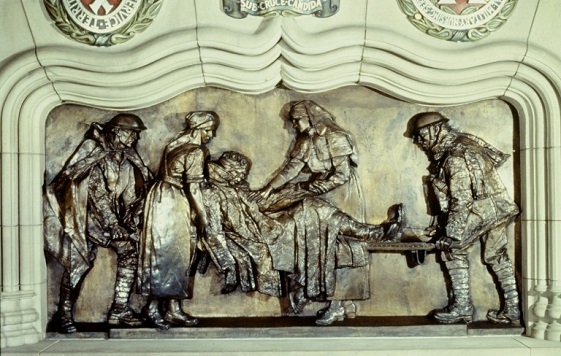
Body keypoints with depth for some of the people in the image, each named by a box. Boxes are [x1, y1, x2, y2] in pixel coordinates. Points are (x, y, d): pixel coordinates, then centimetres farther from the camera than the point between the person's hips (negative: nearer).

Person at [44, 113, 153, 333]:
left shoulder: (127, 158, 3)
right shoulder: (97, 153, -17)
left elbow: (133, 192, 7)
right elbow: (96, 192, -21)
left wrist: (132, 222, -2)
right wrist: (113, 224, -24)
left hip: (111, 214, 7)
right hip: (83, 213, -7)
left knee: (129, 251, -4)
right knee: (80, 260, -11)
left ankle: (119, 309, 1)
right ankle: (64, 313, 6)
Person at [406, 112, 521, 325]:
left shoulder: (455, 157, -19)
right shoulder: (461, 145, 13)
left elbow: (461, 200, -23)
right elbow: (449, 194, 17)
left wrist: (452, 235, -19)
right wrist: (440, 224, 19)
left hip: (482, 212, -10)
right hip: (499, 211, 10)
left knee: (453, 250, -1)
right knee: (497, 257, 14)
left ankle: (462, 307, 3)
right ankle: (512, 310, 19)